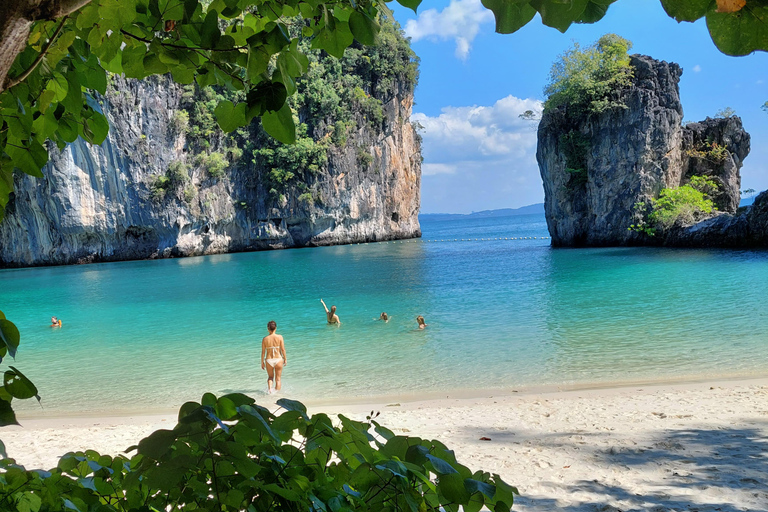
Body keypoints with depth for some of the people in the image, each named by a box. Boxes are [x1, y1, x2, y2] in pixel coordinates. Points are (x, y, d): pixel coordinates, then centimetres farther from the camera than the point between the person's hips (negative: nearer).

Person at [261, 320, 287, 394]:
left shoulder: (265, 339, -7)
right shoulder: (279, 337, -9)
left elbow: (263, 352, -3)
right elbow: (283, 349, -5)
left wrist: (262, 362, 9)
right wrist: (285, 359, 8)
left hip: (269, 360, 1)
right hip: (278, 360, -1)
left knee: (270, 377, 24)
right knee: (278, 379, 14)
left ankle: (269, 389, 2)